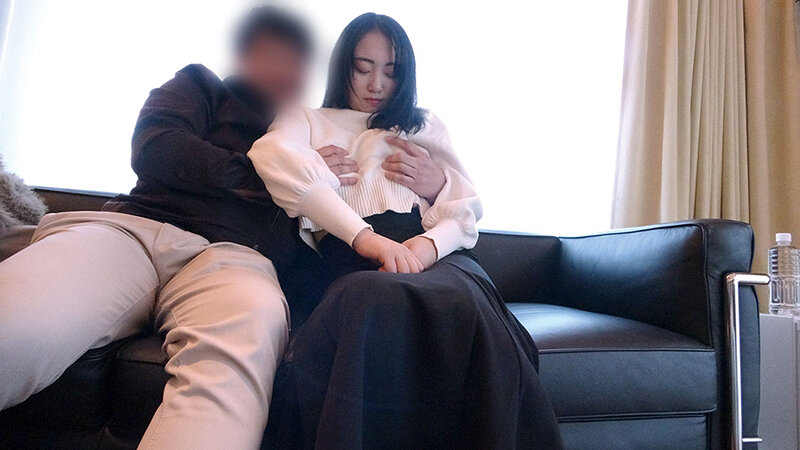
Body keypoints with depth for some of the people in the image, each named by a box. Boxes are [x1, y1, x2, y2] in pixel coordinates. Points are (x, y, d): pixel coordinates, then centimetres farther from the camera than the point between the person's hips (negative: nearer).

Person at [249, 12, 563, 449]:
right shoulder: (308, 120, 24)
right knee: (371, 302, -39)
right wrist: (365, 236, -20)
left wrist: (430, 243, -8)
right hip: (351, 260, -1)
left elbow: (465, 208, 18)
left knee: (463, 304, -36)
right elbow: (272, 156, -3)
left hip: (436, 253, 2)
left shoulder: (425, 126, 31)